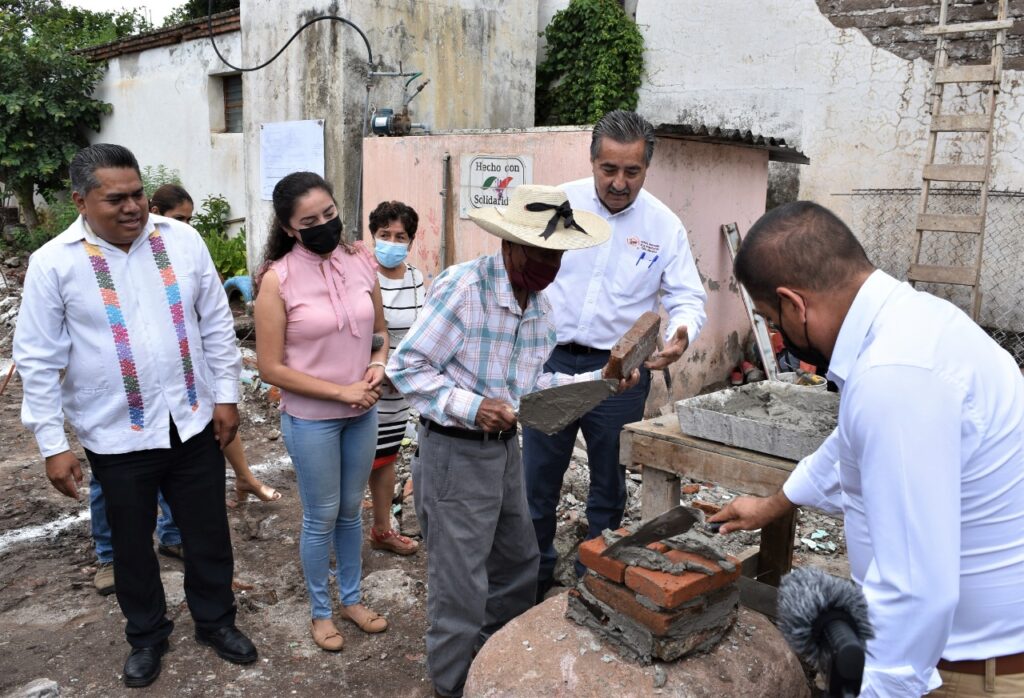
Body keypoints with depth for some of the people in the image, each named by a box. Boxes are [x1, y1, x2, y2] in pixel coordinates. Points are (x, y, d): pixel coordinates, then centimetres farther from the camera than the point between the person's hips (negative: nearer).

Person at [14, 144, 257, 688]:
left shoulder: (181, 240, -3)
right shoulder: (54, 263, -9)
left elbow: (216, 324, 4)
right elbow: (38, 360, -5)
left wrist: (226, 395, 3)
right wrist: (52, 444, -5)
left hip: (193, 422, 2)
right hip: (117, 436, -1)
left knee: (208, 533, 16)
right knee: (132, 544, 17)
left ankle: (216, 622, 39)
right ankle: (146, 635, 41)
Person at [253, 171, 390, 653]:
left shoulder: (361, 262, -3)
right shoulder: (278, 279, -15)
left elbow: (380, 332, 10)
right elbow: (271, 368, -14)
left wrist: (378, 366, -10)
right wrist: (340, 391, -17)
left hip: (362, 413, 4)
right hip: (310, 419, -4)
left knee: (351, 511, 19)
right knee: (321, 518, 11)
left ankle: (351, 598, 40)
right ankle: (320, 611, 34)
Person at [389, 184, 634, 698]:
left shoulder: (539, 302, 5)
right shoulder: (462, 286, -21)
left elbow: (528, 385, 10)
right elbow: (405, 367, -19)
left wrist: (599, 381, 1)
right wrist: (471, 407, -29)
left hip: (505, 446, 9)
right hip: (456, 451, -8)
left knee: (518, 563, 23)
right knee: (461, 585, 5)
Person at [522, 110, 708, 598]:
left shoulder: (665, 225, -3)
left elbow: (688, 298, 0)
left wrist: (682, 332, -23)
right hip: (551, 361, 0)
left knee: (608, 489, 14)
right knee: (536, 484, 10)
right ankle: (531, 585, 30)